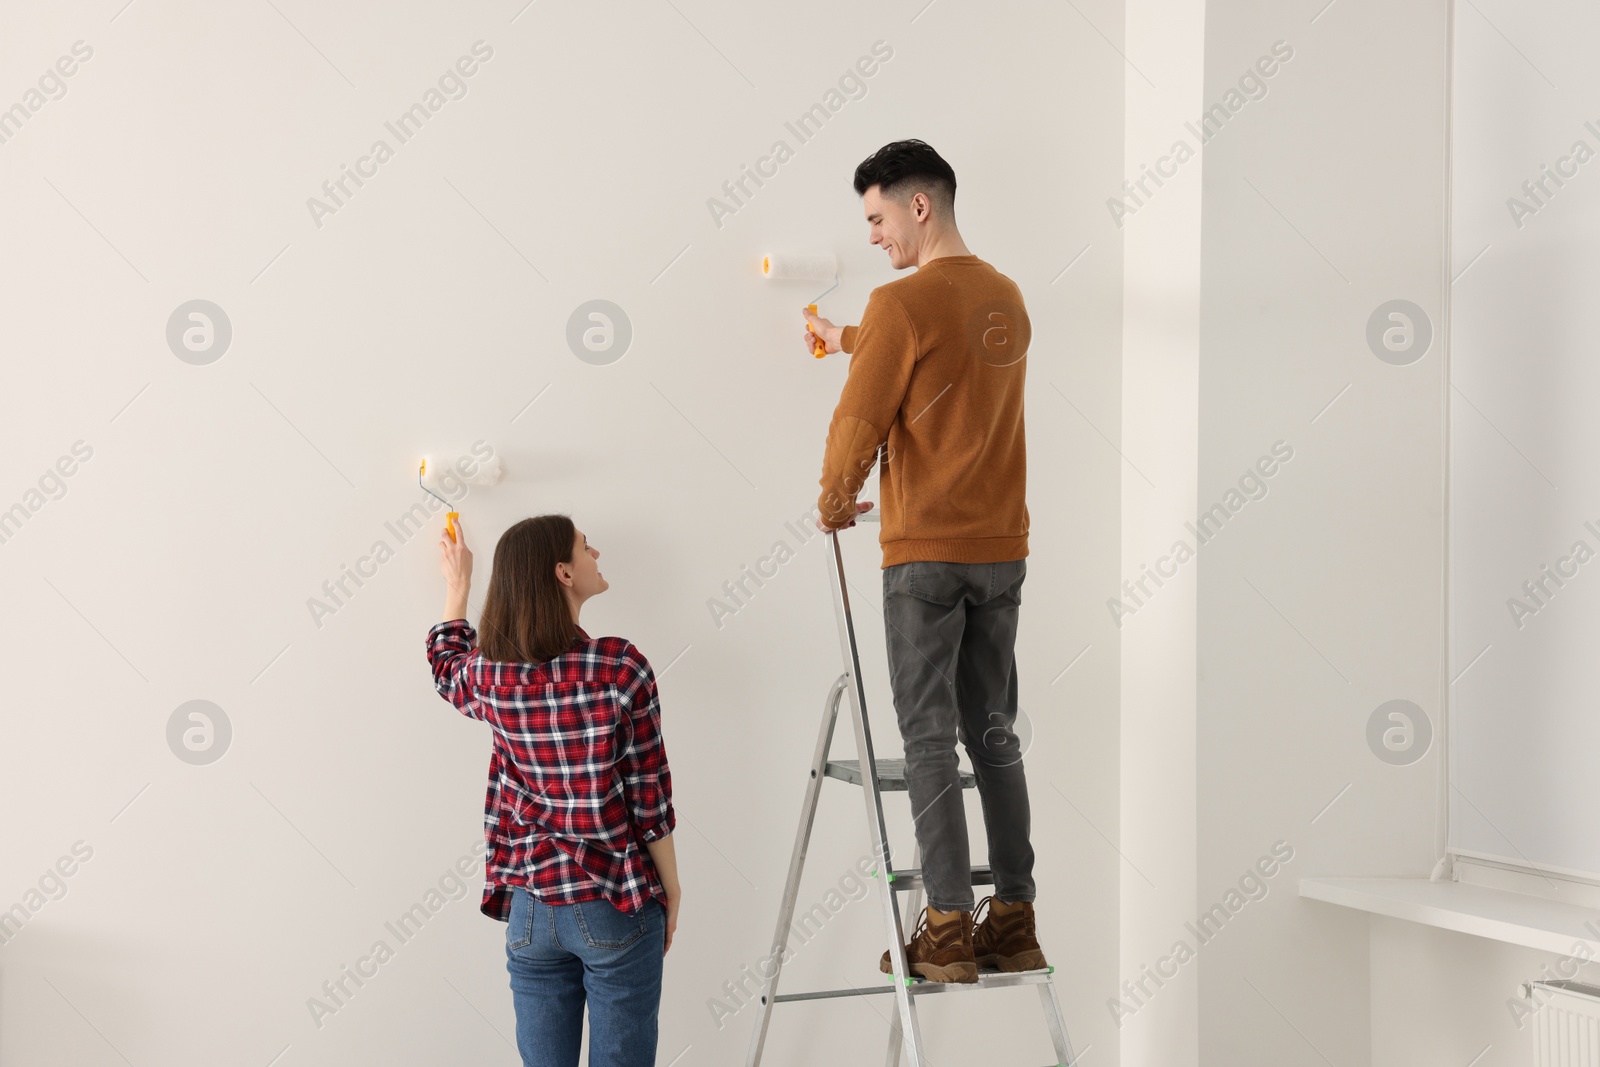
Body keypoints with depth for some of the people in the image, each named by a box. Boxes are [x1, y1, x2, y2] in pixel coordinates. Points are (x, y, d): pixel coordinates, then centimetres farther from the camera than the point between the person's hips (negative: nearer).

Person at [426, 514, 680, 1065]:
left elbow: (447, 669, 25)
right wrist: (671, 889, 4)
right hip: (616, 906, -4)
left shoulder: (490, 676, -2)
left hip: (531, 907, 4)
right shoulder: (622, 667, -14)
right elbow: (649, 796, -9)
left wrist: (457, 584, 37)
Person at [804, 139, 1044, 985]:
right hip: (1002, 548, 7)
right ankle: (1014, 922, 13)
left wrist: (834, 501, 7)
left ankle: (949, 932, -1)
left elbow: (858, 423, -11)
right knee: (994, 733, 11)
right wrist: (849, 339, 41)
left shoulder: (903, 303, -13)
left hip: (925, 551, -7)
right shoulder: (1007, 299, 11)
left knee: (930, 738, -2)